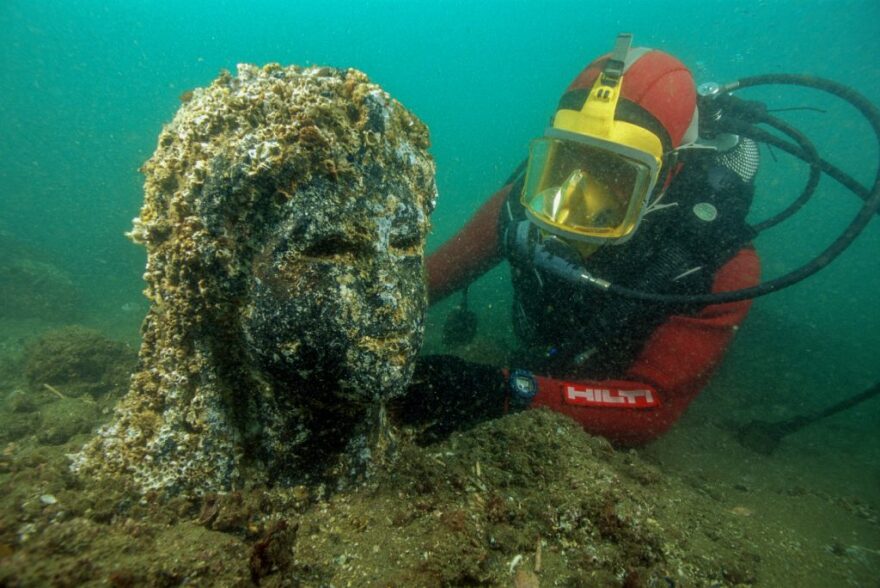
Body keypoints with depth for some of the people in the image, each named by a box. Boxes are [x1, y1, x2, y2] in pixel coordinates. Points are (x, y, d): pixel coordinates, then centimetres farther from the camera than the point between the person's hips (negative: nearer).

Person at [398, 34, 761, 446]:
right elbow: (445, 267, -19)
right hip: (539, 365, 1)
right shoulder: (530, 198, -30)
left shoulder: (718, 263, -35)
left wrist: (508, 392, -53)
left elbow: (657, 406, -39)